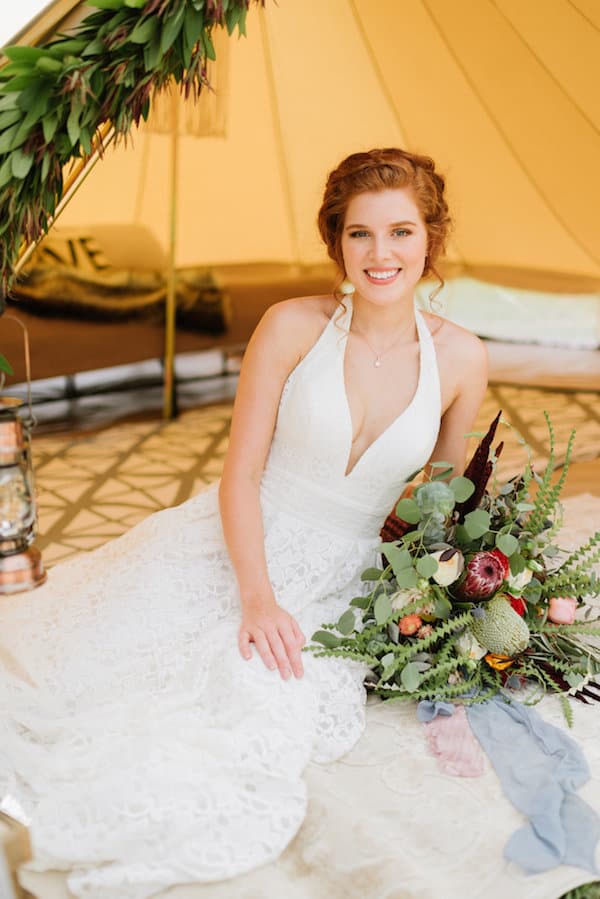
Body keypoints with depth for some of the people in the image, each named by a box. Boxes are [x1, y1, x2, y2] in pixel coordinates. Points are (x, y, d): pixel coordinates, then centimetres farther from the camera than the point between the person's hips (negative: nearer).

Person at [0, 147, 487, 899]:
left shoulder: (459, 359, -3)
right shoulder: (292, 327, -9)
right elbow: (240, 475, -8)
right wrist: (256, 594, -20)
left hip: (339, 582, 1)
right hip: (235, 547, -1)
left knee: (263, 705, -25)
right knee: (88, 659, -15)